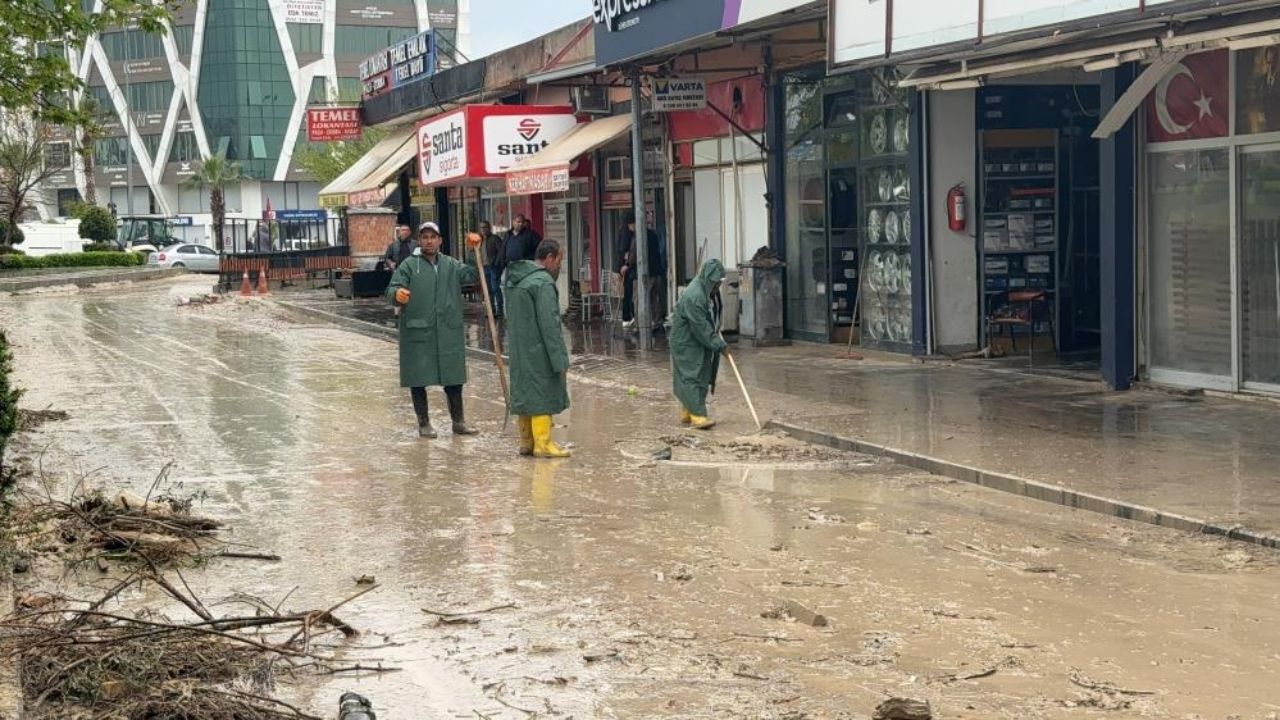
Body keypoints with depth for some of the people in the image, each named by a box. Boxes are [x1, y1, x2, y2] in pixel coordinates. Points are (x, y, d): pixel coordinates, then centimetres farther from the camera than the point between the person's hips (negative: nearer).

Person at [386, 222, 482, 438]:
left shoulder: (451, 265, 11)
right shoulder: (408, 265, -3)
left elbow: (474, 274, 5)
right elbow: (392, 289, -11)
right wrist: (397, 294, -34)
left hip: (449, 333, 4)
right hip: (418, 333, -4)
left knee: (453, 378, 9)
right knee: (419, 379, 3)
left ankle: (458, 421, 21)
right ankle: (423, 423, 15)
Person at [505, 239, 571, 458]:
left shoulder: (514, 279, 12)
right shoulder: (543, 282, -17)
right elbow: (549, 323, -20)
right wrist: (560, 358, -18)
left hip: (518, 351, 9)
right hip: (538, 352, -9)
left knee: (524, 391, 14)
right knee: (542, 393, -4)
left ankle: (526, 441, 22)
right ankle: (542, 443, -2)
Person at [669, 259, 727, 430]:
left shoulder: (703, 291, 7)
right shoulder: (694, 296, -25)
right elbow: (700, 327, -24)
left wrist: (716, 335, 13)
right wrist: (718, 344, -18)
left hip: (696, 343, 10)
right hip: (686, 344, -10)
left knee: (699, 377, 13)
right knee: (691, 377, -10)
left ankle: (687, 412, 21)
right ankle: (698, 416, -13)